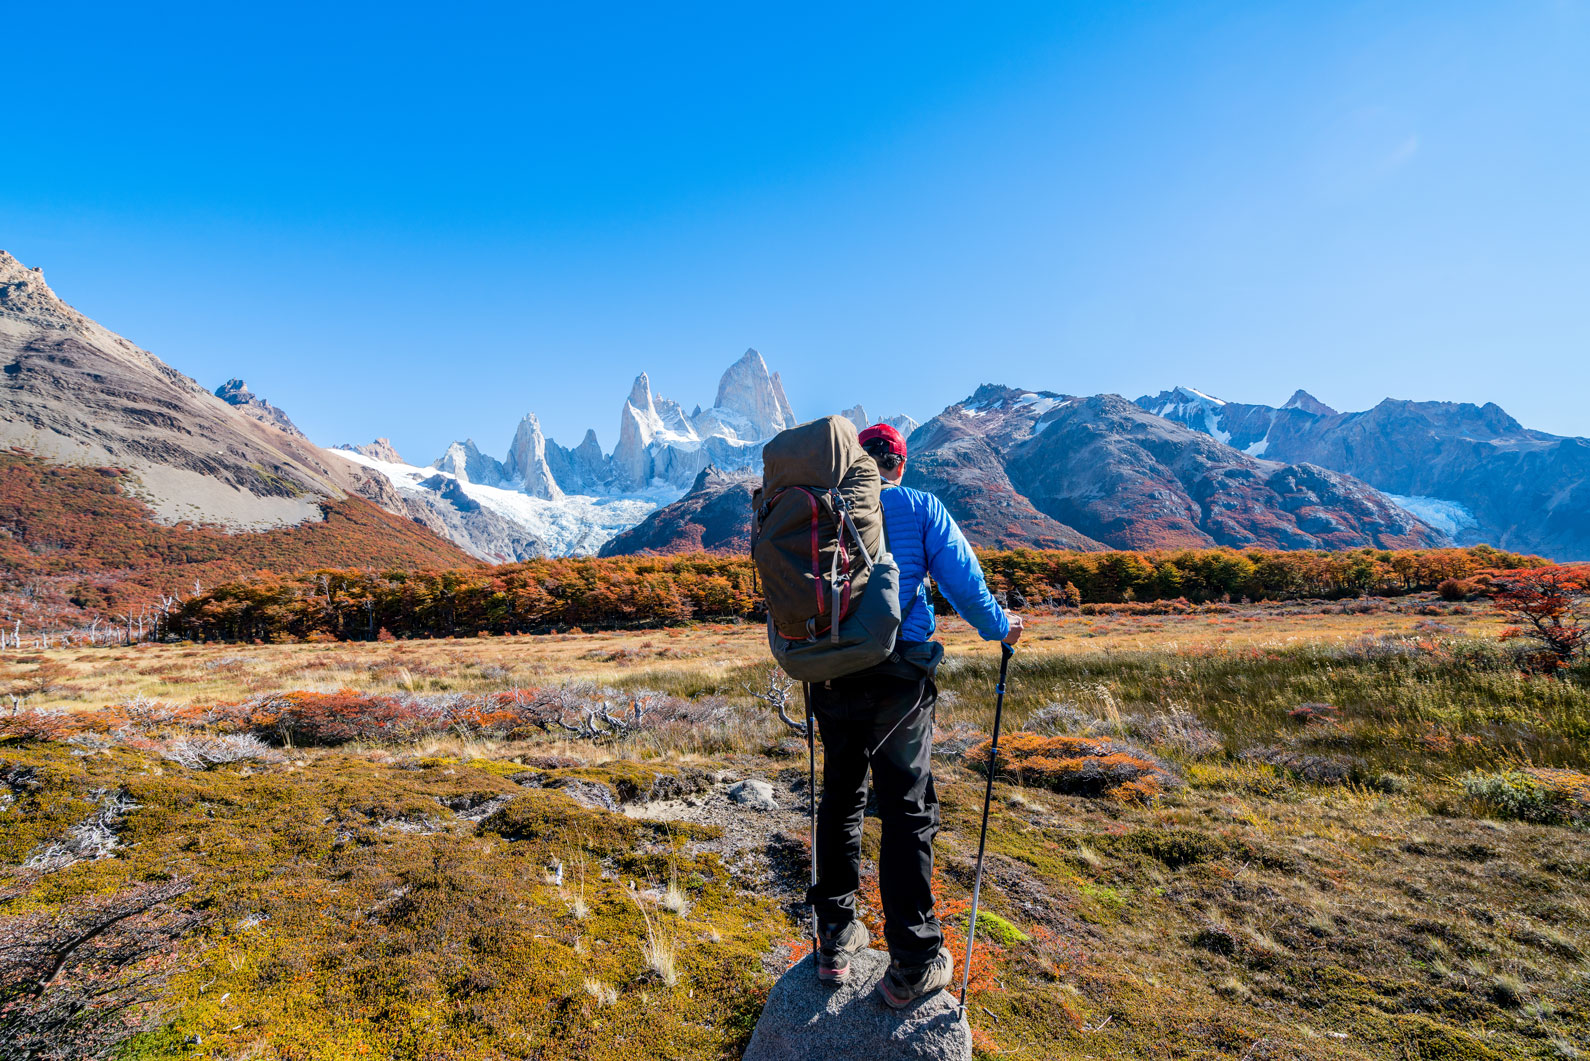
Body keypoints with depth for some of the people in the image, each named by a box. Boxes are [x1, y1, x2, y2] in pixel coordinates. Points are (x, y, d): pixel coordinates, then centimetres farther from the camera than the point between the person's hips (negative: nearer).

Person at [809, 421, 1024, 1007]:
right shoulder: (922, 508, 2)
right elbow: (962, 580, -2)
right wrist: (1001, 628, 17)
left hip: (831, 675, 3)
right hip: (898, 678, -3)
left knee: (840, 800, 18)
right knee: (908, 810, 5)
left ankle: (835, 939, 28)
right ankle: (912, 965, 13)